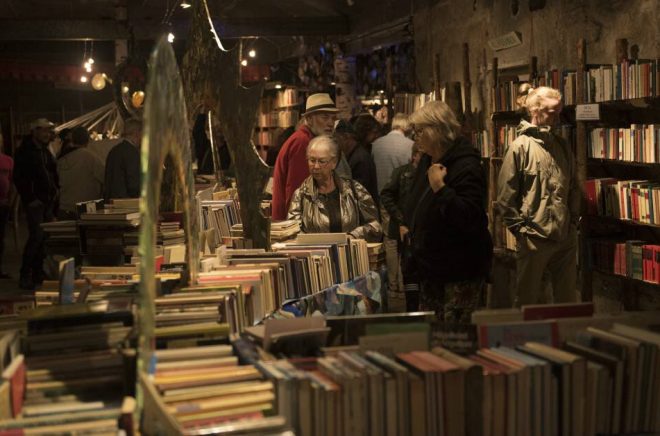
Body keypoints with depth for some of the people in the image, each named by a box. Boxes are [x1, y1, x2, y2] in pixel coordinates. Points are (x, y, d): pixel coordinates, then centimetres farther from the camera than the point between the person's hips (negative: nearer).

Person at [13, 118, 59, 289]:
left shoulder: (46, 152, 18)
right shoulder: (25, 151, -4)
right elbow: (18, 178, -10)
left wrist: (55, 192, 10)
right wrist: (30, 198, -14)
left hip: (48, 201, 7)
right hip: (35, 202, -7)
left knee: (44, 238, 5)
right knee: (36, 236, -14)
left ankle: (38, 273, 12)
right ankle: (25, 276, -9)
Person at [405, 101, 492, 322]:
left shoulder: (466, 167, -20)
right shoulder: (426, 162, 10)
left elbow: (470, 218, -29)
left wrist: (440, 187, -31)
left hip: (462, 271, -9)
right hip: (430, 266, 9)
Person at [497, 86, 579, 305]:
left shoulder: (562, 145, 10)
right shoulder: (521, 146, -8)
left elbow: (574, 188, 17)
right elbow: (505, 195, -10)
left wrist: (573, 221, 10)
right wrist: (520, 229, -10)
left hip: (566, 237, 5)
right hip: (533, 238, -5)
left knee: (568, 299, 14)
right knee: (530, 301, 7)